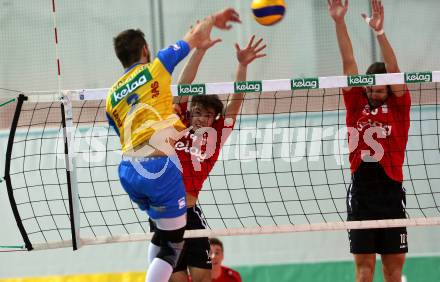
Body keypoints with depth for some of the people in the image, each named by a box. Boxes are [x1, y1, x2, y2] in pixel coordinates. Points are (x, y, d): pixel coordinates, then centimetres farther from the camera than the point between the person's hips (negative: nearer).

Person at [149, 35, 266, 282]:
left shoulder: (214, 136, 7)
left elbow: (236, 100, 3)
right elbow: (183, 86, 5)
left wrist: (243, 65, -6)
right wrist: (200, 50, -1)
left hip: (189, 212, 0)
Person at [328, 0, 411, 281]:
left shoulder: (399, 107, 4)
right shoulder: (357, 106, 8)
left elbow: (394, 70, -9)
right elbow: (349, 63, 2)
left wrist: (380, 31, -21)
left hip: (391, 193, -1)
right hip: (361, 192, 1)